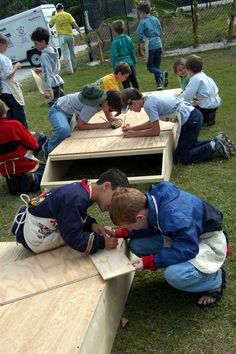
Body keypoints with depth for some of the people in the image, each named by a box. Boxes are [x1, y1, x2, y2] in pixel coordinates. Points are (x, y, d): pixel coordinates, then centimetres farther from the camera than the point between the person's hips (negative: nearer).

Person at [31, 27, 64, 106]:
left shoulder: (44, 56, -16)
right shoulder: (53, 51, 10)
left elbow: (47, 74, -22)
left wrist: (47, 89, -24)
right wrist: (42, 70, 15)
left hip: (53, 85, -9)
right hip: (59, 82, 9)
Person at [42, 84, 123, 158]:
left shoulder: (106, 97, -13)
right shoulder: (91, 105, -38)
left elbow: (110, 117, -2)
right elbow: (80, 126, -31)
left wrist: (117, 120, -25)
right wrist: (102, 125, -32)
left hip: (71, 112, 9)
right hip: (58, 111, -8)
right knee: (64, 130, -38)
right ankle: (49, 148, -8)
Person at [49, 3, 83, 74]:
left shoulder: (54, 17, 2)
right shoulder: (68, 15, 1)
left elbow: (50, 25, 17)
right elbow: (74, 24, -8)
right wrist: (80, 33, -9)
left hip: (62, 36, -1)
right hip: (69, 35, 1)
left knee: (66, 53, 0)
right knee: (72, 52, 18)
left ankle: (70, 70, -4)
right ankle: (74, 66, 32)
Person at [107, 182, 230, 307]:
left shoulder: (175, 217, -39)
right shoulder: (151, 199, -14)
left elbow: (187, 249, -32)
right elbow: (151, 227, 3)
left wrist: (149, 262, -32)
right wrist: (119, 233, -6)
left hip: (209, 241, -8)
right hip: (188, 236, 8)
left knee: (174, 275, -33)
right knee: (136, 245, -7)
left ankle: (215, 281, -3)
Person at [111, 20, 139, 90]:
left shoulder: (115, 42, -11)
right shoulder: (128, 39, 1)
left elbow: (114, 56, -9)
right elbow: (133, 52, 7)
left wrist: (115, 68, -2)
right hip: (130, 63, 4)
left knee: (126, 84, 0)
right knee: (134, 82, 14)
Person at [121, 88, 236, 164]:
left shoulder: (148, 104, -19)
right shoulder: (150, 96, 9)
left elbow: (155, 131, -14)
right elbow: (152, 122, 20)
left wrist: (134, 134, -5)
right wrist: (132, 128, 15)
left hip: (191, 121, -9)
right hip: (193, 114, 10)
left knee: (181, 157, 0)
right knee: (190, 145, 29)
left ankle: (214, 147, 0)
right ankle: (217, 142, 20)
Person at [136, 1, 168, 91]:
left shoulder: (143, 22, -11)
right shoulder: (156, 19, 7)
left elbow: (139, 35, -18)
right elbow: (161, 32, 11)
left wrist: (142, 41, 1)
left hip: (150, 46, -6)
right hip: (159, 45, 6)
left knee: (150, 66, 6)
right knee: (157, 66, 15)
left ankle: (161, 74, -20)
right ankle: (159, 84, 11)